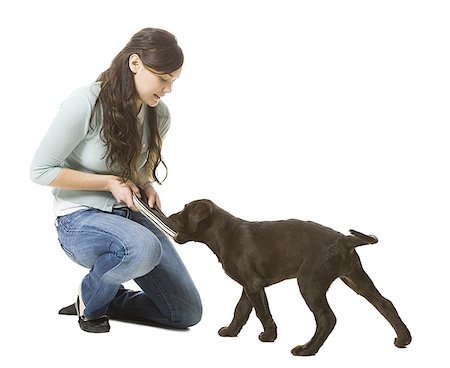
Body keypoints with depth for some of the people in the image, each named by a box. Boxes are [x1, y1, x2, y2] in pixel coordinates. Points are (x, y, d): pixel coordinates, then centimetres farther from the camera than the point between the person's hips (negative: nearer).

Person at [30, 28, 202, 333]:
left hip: (130, 215, 6)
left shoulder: (159, 114, -1)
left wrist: (148, 186, -4)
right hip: (80, 217, -6)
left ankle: (107, 300, 20)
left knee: (188, 313, -1)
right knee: (144, 248, -41)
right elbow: (41, 170, -15)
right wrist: (109, 182, -20)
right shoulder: (86, 104, -20)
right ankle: (90, 302, -8)